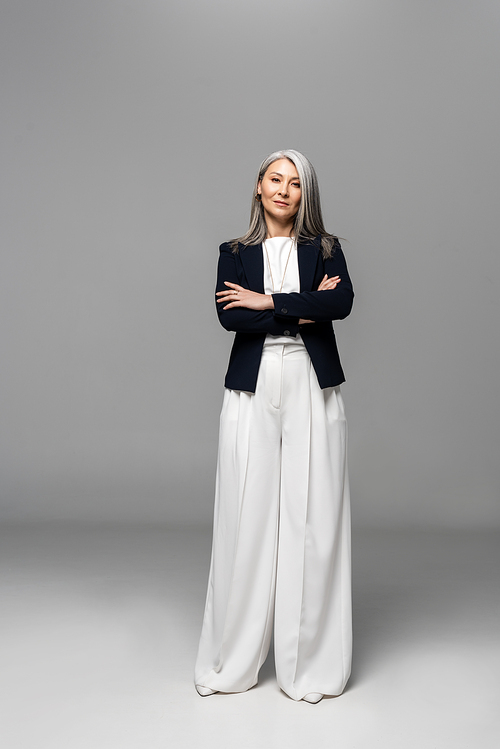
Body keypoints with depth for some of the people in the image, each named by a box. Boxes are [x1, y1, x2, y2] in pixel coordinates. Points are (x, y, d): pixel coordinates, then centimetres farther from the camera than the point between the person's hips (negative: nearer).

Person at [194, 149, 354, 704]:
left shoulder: (324, 248, 11)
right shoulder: (235, 253, 12)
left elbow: (343, 301, -9)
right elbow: (229, 316, -6)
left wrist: (269, 301, -10)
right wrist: (303, 310, -9)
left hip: (312, 390, 0)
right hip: (252, 391, 0)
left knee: (312, 518, -1)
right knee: (246, 517, 0)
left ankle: (309, 663, 13)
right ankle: (233, 661, 15)